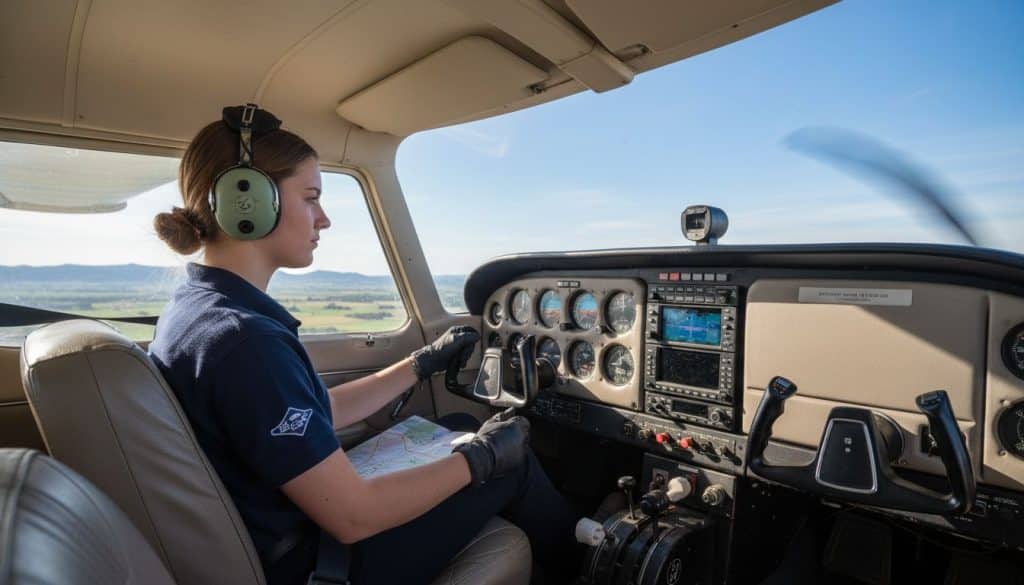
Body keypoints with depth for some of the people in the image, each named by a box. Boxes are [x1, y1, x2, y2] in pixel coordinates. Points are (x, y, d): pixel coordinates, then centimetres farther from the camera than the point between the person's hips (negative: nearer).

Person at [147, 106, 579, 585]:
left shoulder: (193, 306, 0)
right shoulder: (244, 340, -31)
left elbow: (320, 414, 6)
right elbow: (354, 517, -28)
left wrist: (425, 362, 10)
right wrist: (481, 457, -15)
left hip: (277, 539, 9)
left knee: (462, 430, 18)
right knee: (511, 462, 1)